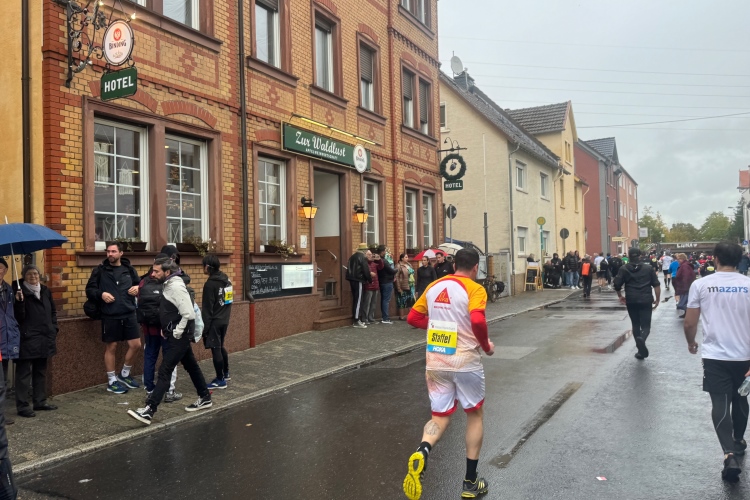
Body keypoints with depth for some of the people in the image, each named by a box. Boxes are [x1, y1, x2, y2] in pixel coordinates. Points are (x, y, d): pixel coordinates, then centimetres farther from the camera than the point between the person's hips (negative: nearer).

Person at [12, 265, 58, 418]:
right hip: (27, 338, -7)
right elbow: (18, 316, -15)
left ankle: (40, 401, 24)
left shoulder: (45, 291, 10)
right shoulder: (20, 291, -8)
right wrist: (19, 302, -30)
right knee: (24, 373, -2)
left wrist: (54, 328, 9)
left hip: (44, 338, 7)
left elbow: (53, 311, 18)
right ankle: (22, 406, 3)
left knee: (41, 371, 15)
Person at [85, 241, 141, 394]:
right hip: (110, 316, -3)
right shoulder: (100, 270, 1)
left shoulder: (129, 269, 9)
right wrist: (101, 294, -17)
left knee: (135, 345, 4)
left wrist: (138, 288, -3)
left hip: (129, 314, 3)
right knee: (111, 347, 6)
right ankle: (112, 381, 19)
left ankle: (124, 374, 26)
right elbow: (89, 289, 2)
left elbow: (140, 284, 20)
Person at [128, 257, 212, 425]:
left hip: (180, 337, -10)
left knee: (164, 371, -9)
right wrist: (168, 330, 11)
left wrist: (177, 332, -18)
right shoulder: (170, 285, 8)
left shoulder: (176, 287, -21)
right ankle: (205, 398, 32)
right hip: (180, 336, 10)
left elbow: (189, 314, -26)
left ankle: (149, 410, -8)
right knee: (191, 366, 19)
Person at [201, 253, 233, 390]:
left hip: (214, 322, -9)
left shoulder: (210, 284, -17)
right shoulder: (227, 280, 8)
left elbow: (207, 308, -16)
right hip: (224, 320, 9)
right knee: (220, 346, 22)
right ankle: (226, 373, 33)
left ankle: (220, 380, 3)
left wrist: (204, 327, -12)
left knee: (215, 349, -2)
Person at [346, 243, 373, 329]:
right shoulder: (362, 258, -12)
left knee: (355, 300, 14)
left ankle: (355, 319, 19)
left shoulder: (352, 257, 13)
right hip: (359, 281, -8)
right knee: (358, 300, -6)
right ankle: (356, 321, -6)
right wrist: (370, 280, 1)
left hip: (352, 280, 8)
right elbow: (366, 271, -13)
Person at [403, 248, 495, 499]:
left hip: (435, 362, 4)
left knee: (440, 417, 14)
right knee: (475, 414, 16)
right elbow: (477, 320, -26)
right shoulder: (475, 289, -10)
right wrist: (486, 345, -8)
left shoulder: (434, 286, 7)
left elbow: (413, 318, 11)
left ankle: (422, 451, -20)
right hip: (465, 362, -4)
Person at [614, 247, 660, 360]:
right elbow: (656, 285, 1)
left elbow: (617, 285, -3)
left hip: (631, 301, 1)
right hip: (646, 301, -1)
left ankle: (641, 350, 16)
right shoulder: (648, 268, 5)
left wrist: (620, 296, 13)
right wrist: (657, 299, 8)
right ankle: (641, 338, -29)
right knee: (645, 325, 3)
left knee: (636, 325, 14)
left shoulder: (624, 269, 2)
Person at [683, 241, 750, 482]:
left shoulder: (701, 284, -6)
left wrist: (691, 343, 18)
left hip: (715, 355, -2)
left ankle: (730, 455, -16)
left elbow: (689, 323, -2)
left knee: (720, 404, 0)